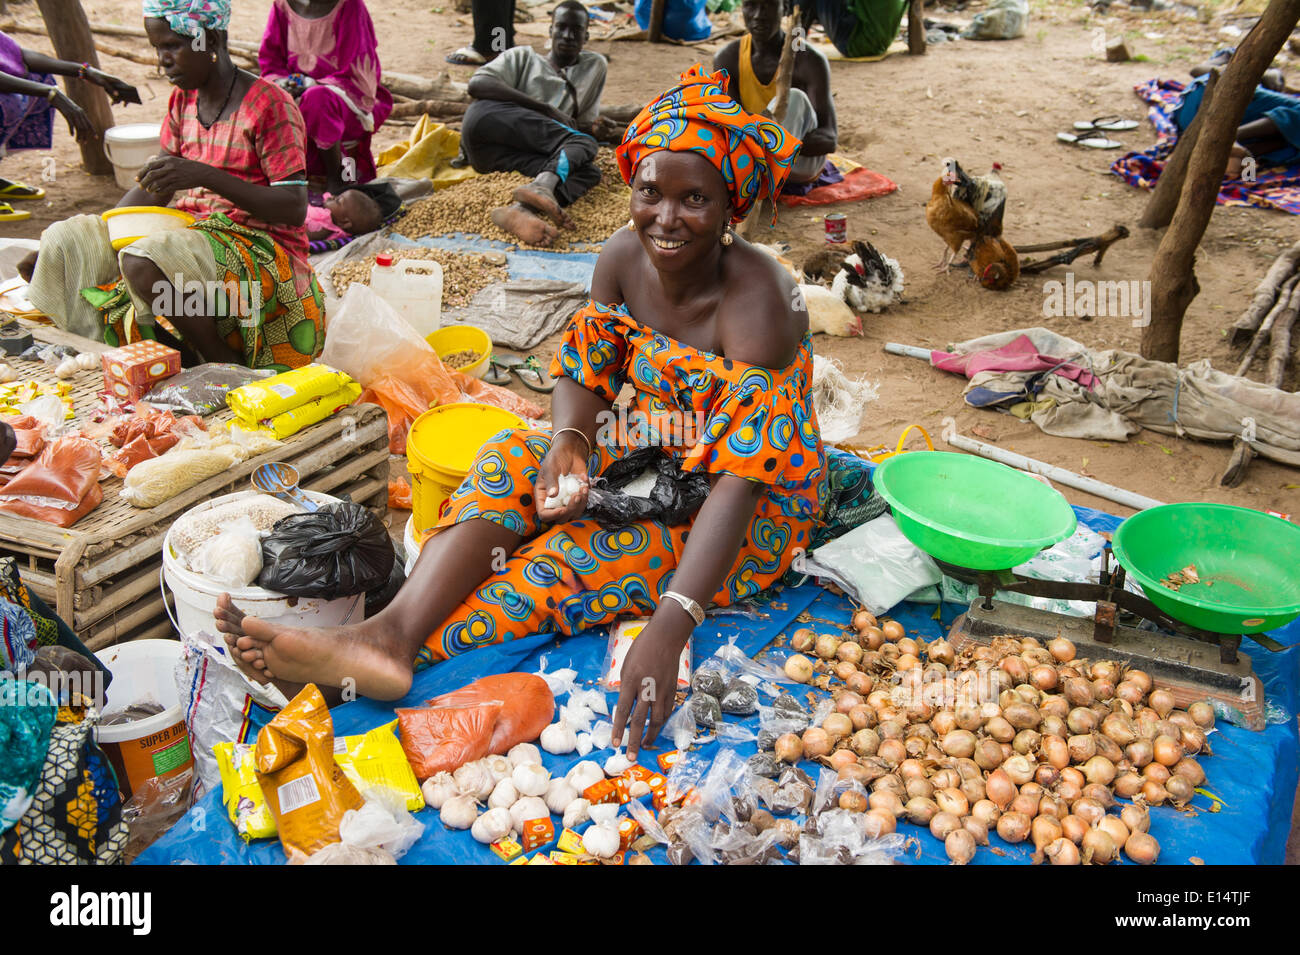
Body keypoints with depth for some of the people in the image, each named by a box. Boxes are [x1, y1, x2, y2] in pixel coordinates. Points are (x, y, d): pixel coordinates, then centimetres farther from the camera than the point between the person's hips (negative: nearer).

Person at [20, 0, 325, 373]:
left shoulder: (269, 104, -11)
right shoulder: (183, 99, 12)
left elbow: (295, 209, -18)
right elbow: (154, 188, 15)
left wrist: (206, 175, -28)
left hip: (263, 249, -8)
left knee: (143, 262, -34)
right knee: (64, 240, -8)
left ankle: (228, 364, -16)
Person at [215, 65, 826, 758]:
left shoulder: (755, 303, -28)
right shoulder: (624, 256, -8)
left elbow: (740, 484, -35)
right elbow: (582, 370, 1)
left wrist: (669, 626, -46)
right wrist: (568, 443, -24)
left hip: (753, 517, -5)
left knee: (569, 560, -28)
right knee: (510, 459, -17)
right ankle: (392, 628, -33)